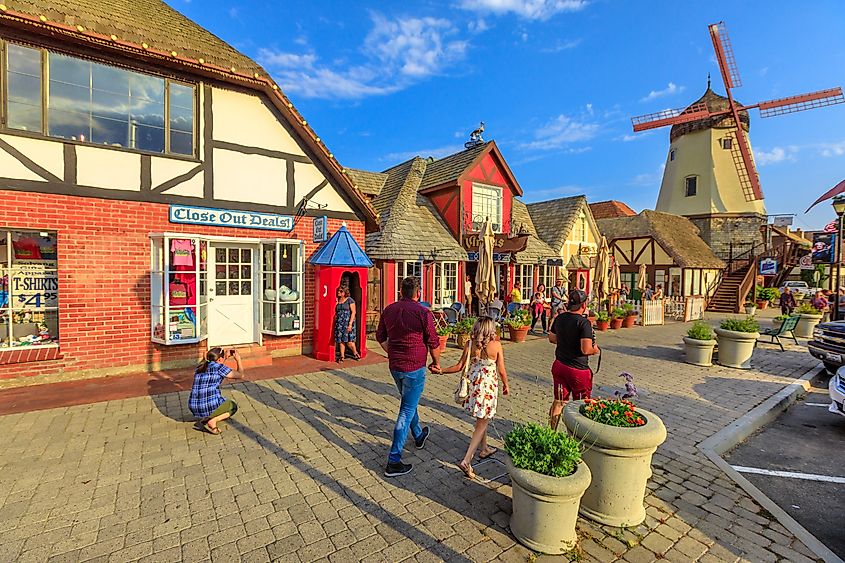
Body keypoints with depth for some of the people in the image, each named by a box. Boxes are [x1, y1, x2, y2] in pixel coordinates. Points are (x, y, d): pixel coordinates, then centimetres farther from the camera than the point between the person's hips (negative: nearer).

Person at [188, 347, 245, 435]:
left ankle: (203, 419, 11)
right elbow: (240, 375, 5)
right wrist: (238, 360, 16)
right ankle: (212, 420, -3)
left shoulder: (200, 367, 13)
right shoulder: (219, 367, -5)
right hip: (211, 406, -7)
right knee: (233, 406, 22)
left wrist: (226, 356, 36)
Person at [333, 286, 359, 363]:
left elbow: (353, 312, -7)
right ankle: (342, 356, 15)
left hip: (347, 322, -5)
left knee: (349, 341, -6)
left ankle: (355, 354, 17)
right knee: (340, 341, 4)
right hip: (339, 323, 5)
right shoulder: (337, 300, 14)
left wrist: (350, 324, -14)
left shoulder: (350, 300, -2)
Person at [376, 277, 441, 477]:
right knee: (406, 411, 2)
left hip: (394, 366, 6)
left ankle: (419, 435, 48)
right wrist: (436, 363, 8)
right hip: (414, 367, -6)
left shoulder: (389, 310, 1)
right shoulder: (423, 313, -16)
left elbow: (380, 336, 12)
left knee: (408, 402, 26)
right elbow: (433, 342, -9)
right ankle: (394, 461, 6)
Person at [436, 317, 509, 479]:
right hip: (488, 387, -4)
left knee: (482, 419, 25)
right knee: (482, 424, 5)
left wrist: (441, 370, 3)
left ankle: (484, 449, 43)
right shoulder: (496, 345, -13)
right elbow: (501, 371, -6)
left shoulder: (470, 344, -6)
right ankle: (466, 461, -1)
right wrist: (506, 386, 11)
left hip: (473, 385, 4)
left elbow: (459, 367, -7)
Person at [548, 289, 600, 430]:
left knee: (558, 402, 17)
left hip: (559, 365, 6)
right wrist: (595, 350, -5)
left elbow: (552, 338, 12)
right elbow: (586, 350, -26)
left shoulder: (559, 318, 0)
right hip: (578, 369, -6)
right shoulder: (584, 323, -21)